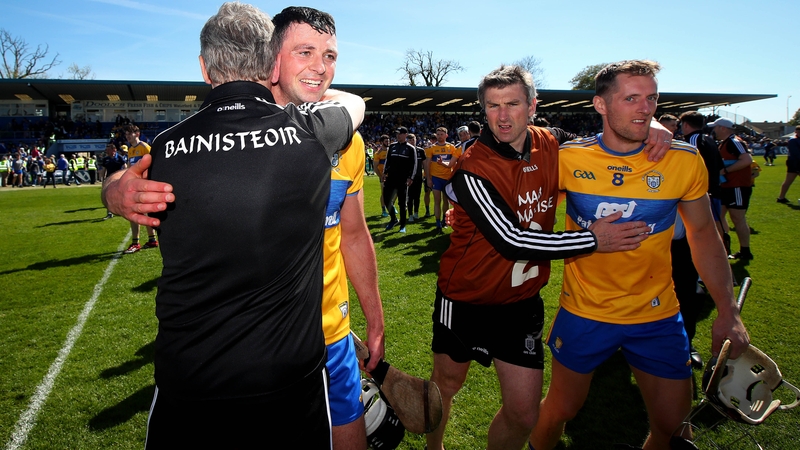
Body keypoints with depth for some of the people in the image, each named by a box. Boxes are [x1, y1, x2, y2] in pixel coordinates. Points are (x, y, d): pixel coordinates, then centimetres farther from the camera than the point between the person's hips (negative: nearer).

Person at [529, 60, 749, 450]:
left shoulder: (685, 160, -8)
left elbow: (703, 232, 3)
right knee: (560, 410, 14)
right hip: (583, 312, -1)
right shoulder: (568, 158, -12)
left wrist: (728, 311, 2)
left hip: (658, 316, 2)